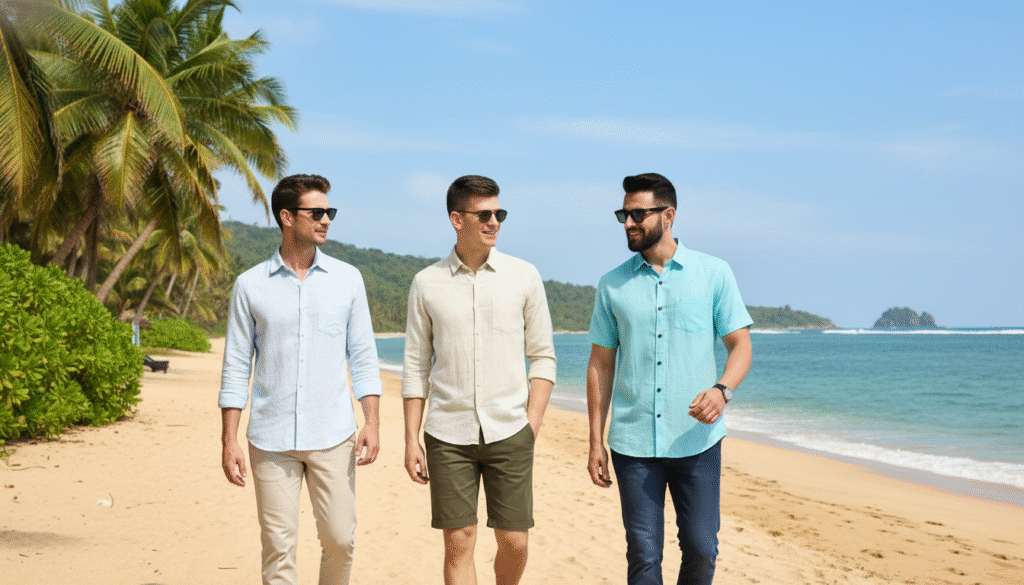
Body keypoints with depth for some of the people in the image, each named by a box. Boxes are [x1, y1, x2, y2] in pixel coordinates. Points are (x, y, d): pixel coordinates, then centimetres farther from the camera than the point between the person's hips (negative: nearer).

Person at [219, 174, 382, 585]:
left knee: (339, 539, 3)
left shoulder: (347, 279, 6)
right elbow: (236, 367, 3)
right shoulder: (250, 285, 2)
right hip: (271, 440, -1)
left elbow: (363, 356, 7)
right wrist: (229, 441, -2)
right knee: (278, 547, 2)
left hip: (333, 437, 1)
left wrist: (372, 422, -3)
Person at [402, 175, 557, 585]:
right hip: (448, 435, 0)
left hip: (509, 431, 0)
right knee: (458, 544, 1)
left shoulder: (524, 276, 2)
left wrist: (532, 426, -3)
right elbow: (416, 367, 6)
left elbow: (543, 357, 5)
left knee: (514, 543, 4)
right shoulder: (427, 283, 3)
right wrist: (411, 440, 2)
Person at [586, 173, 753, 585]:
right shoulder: (613, 285, 6)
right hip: (632, 443, 1)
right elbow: (601, 364, 9)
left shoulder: (714, 274, 1)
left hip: (697, 440, -1)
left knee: (701, 550, 4)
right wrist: (595, 442, 5)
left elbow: (740, 344, 2)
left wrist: (722, 390, -20)